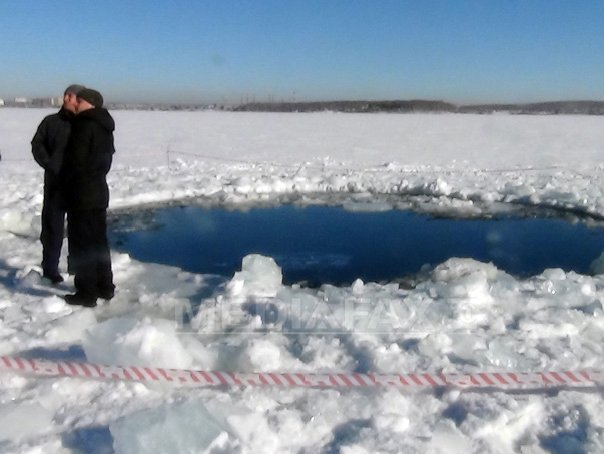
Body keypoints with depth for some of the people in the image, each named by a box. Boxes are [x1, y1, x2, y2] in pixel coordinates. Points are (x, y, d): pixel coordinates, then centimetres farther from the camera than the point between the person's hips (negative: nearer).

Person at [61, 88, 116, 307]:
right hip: (99, 191, 9)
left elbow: (75, 160, -16)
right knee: (98, 241, 15)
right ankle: (105, 287, 22)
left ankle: (86, 293, 2)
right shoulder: (105, 129, 13)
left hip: (82, 194, -9)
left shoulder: (85, 126, -16)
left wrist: (65, 180, 0)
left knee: (81, 244, -2)